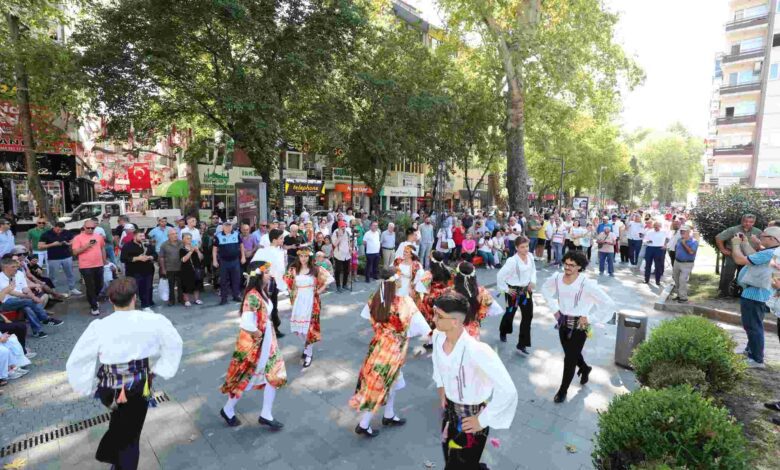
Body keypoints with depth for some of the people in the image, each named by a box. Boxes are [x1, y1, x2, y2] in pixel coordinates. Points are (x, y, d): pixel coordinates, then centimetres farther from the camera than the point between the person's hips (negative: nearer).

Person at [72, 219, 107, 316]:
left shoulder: (99, 236, 7)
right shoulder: (78, 238, -6)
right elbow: (75, 252, -8)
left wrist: (104, 262, 16)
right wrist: (86, 246, -22)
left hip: (99, 266, 4)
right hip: (86, 267, -4)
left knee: (99, 285, 15)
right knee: (90, 287, 1)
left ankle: (93, 300, 41)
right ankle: (94, 307, 12)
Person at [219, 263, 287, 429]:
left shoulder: (262, 292, 1)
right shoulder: (252, 296, -27)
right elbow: (247, 324, -36)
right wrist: (258, 334, -18)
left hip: (267, 341, 8)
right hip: (253, 344, -8)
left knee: (275, 376, 12)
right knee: (246, 379, 12)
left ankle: (266, 415, 27)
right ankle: (228, 410, 39)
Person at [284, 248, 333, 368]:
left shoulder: (315, 269, -7)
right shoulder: (294, 269, 0)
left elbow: (329, 279, -4)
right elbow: (286, 281, 12)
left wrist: (320, 291, -4)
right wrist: (291, 293, 2)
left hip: (311, 300, -3)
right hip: (298, 300, 3)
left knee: (308, 325, -2)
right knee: (299, 325, 7)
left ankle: (308, 353, 10)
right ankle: (307, 346, 30)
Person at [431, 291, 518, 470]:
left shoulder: (476, 350, -36)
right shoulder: (438, 336, -14)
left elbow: (507, 391, -31)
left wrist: (483, 420, -21)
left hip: (471, 417, -6)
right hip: (450, 409, 7)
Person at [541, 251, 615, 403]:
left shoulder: (587, 284, -25)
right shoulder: (557, 278, -10)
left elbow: (609, 305, -22)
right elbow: (545, 289, 13)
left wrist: (589, 318, -17)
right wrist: (554, 308, 6)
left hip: (579, 326, -5)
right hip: (562, 323, 5)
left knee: (569, 359, 5)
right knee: (571, 354, 25)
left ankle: (563, 390, 27)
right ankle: (585, 368, 57)